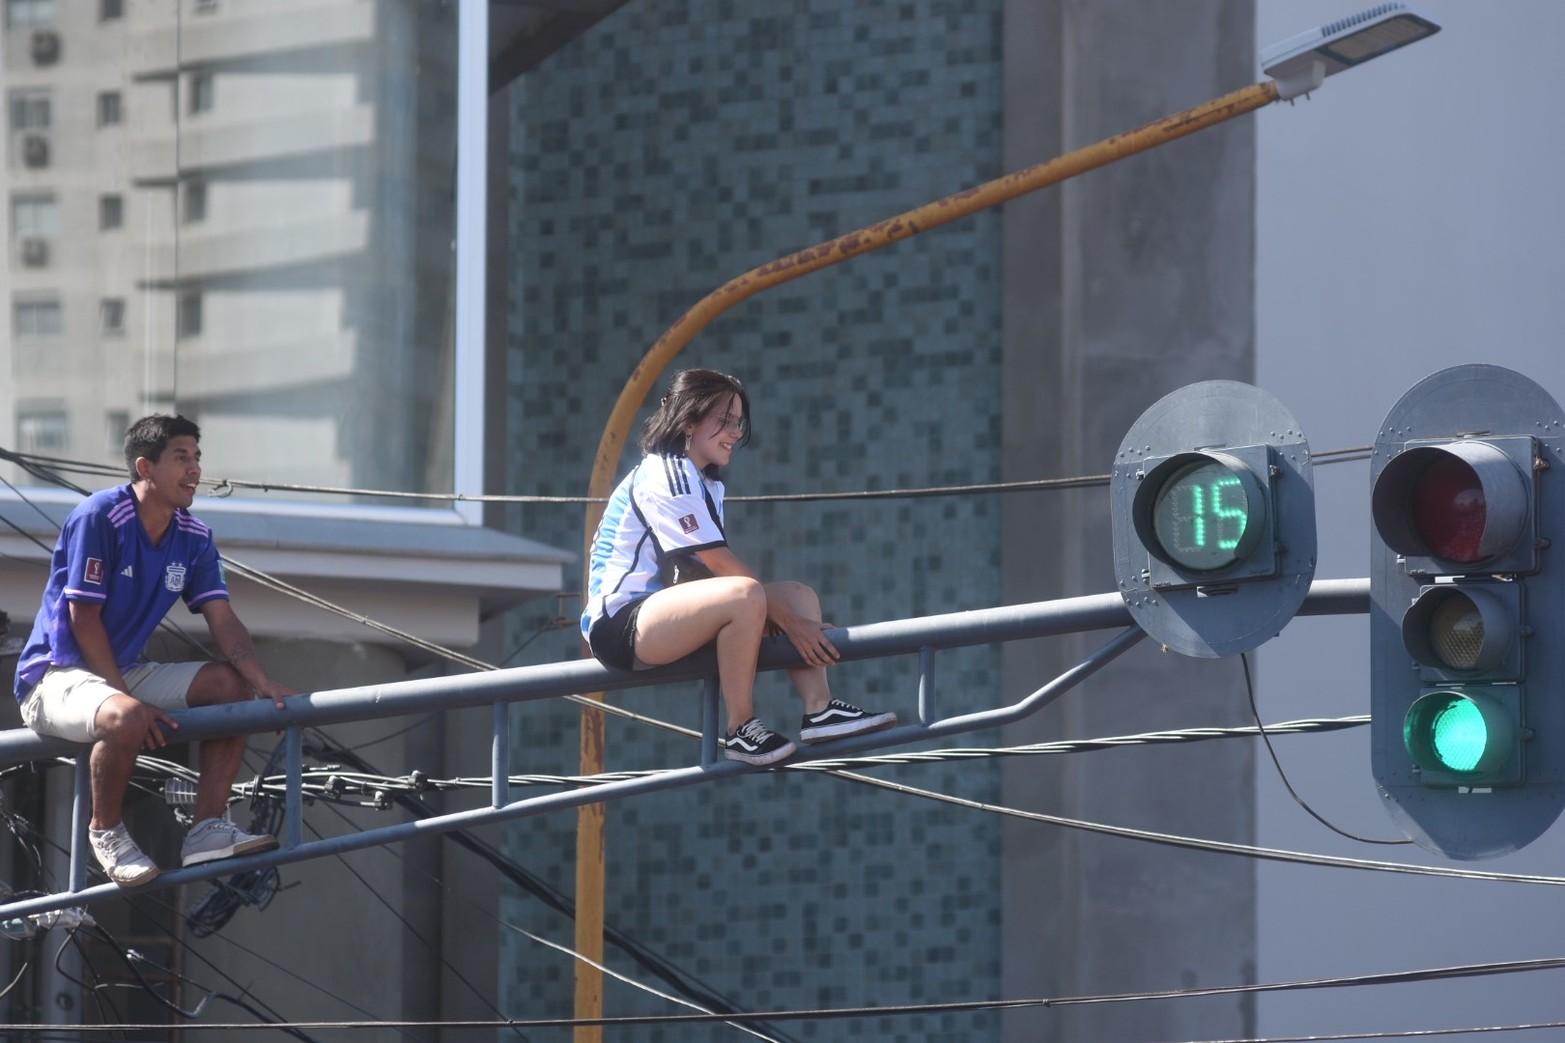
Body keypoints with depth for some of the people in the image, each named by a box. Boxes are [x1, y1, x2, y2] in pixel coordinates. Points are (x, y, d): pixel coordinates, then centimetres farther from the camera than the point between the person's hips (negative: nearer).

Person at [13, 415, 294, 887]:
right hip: (56, 673, -8)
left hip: (124, 672, 8)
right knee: (126, 718, -38)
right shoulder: (99, 516, -18)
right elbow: (83, 618, -18)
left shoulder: (194, 538, 3)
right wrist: (130, 698, -23)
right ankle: (105, 831, -12)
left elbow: (223, 622, -3)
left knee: (231, 683, -9)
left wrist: (264, 683, -21)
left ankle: (207, 829, -8)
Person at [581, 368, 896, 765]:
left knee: (799, 595, 7)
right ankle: (741, 730, -25)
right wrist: (788, 621, -19)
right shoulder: (664, 475, -13)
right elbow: (721, 565, -19)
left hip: (662, 613, 11)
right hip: (620, 624, -11)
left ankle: (819, 709, -10)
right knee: (745, 595, -34)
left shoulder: (707, 484, 18)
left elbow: (716, 569, 8)